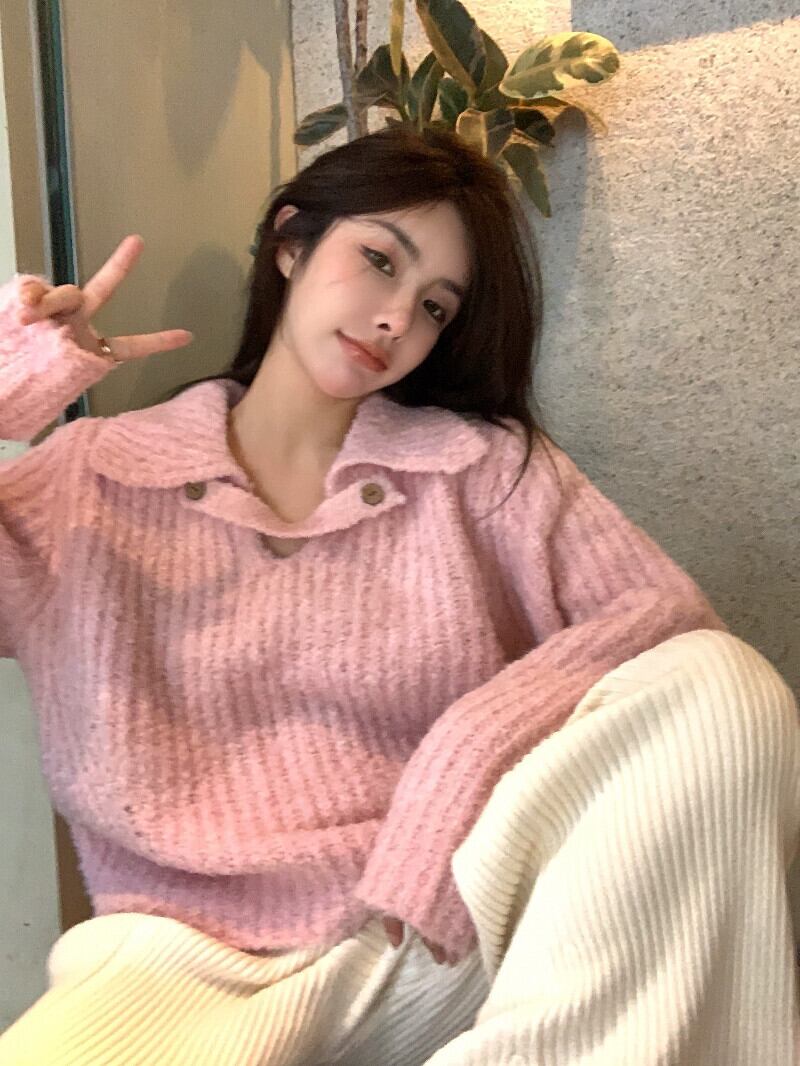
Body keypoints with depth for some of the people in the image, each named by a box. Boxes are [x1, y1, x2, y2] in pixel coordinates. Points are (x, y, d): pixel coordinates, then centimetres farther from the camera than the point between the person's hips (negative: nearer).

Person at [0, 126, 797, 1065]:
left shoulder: (490, 466, 7)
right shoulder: (86, 480, 8)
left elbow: (668, 617, -3)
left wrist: (480, 748, -20)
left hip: (446, 944, 4)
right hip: (189, 960, -2)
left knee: (720, 681, -21)